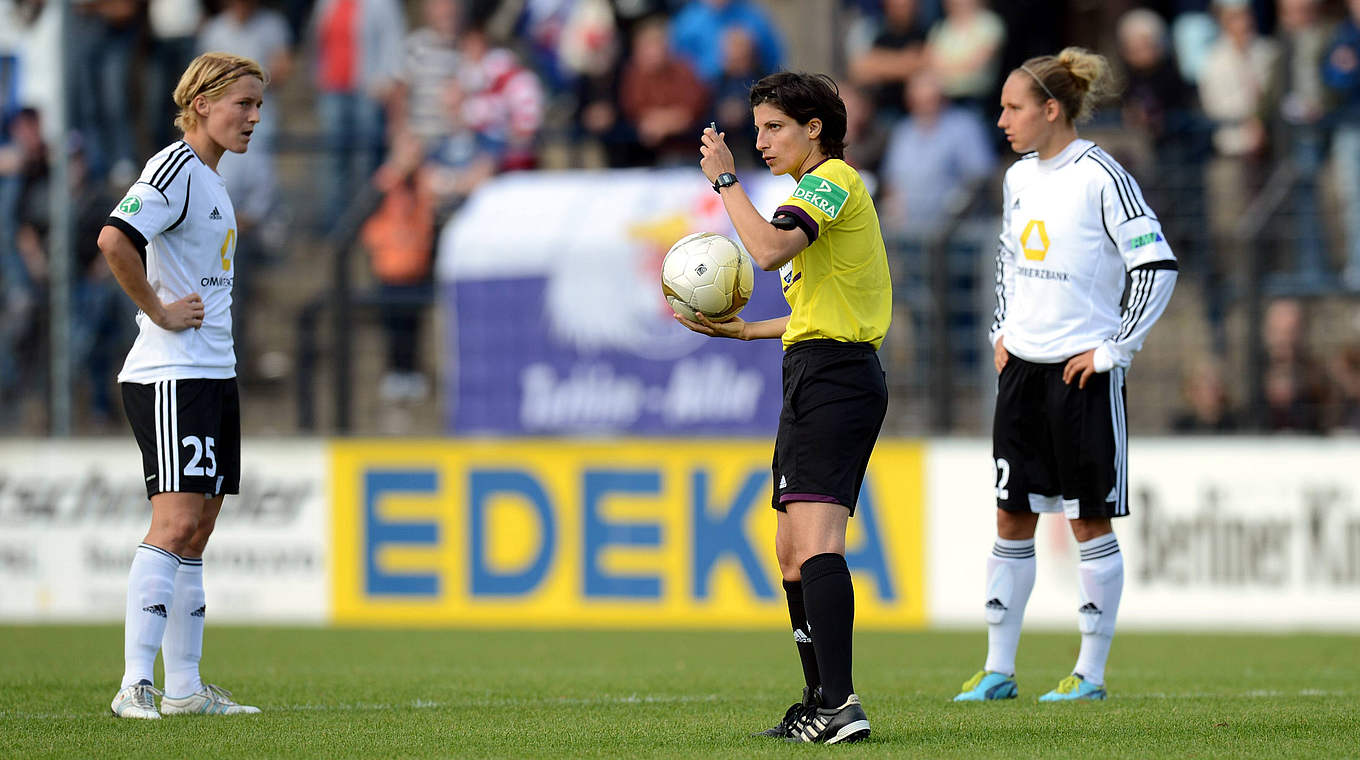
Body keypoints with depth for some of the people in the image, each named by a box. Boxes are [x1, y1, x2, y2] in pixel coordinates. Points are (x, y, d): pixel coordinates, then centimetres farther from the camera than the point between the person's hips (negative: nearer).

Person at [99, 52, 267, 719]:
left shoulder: (211, 181, 18)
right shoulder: (175, 168, -13)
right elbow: (114, 240, -28)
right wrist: (159, 313, -19)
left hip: (214, 374, 10)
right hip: (171, 377, -10)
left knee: (195, 533, 10)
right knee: (177, 521, -18)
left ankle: (184, 688, 14)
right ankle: (135, 685, -22)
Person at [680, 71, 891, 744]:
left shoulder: (834, 179, -7)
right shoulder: (824, 189, 24)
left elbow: (770, 249, -24)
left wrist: (725, 180, -13)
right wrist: (745, 331, 28)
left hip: (832, 378, -11)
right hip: (823, 378, 11)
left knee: (814, 542, -21)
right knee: (792, 554, 15)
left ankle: (839, 705, -31)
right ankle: (820, 705, 20)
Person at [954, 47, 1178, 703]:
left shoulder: (1100, 177, -13)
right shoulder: (1019, 178, 9)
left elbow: (1158, 267, -15)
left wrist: (1113, 350, -13)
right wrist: (1002, 330, 15)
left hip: (1082, 372, -7)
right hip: (1021, 366, 7)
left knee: (1089, 521, 0)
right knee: (1012, 518, 7)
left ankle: (1090, 673, 6)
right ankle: (998, 669, 11)